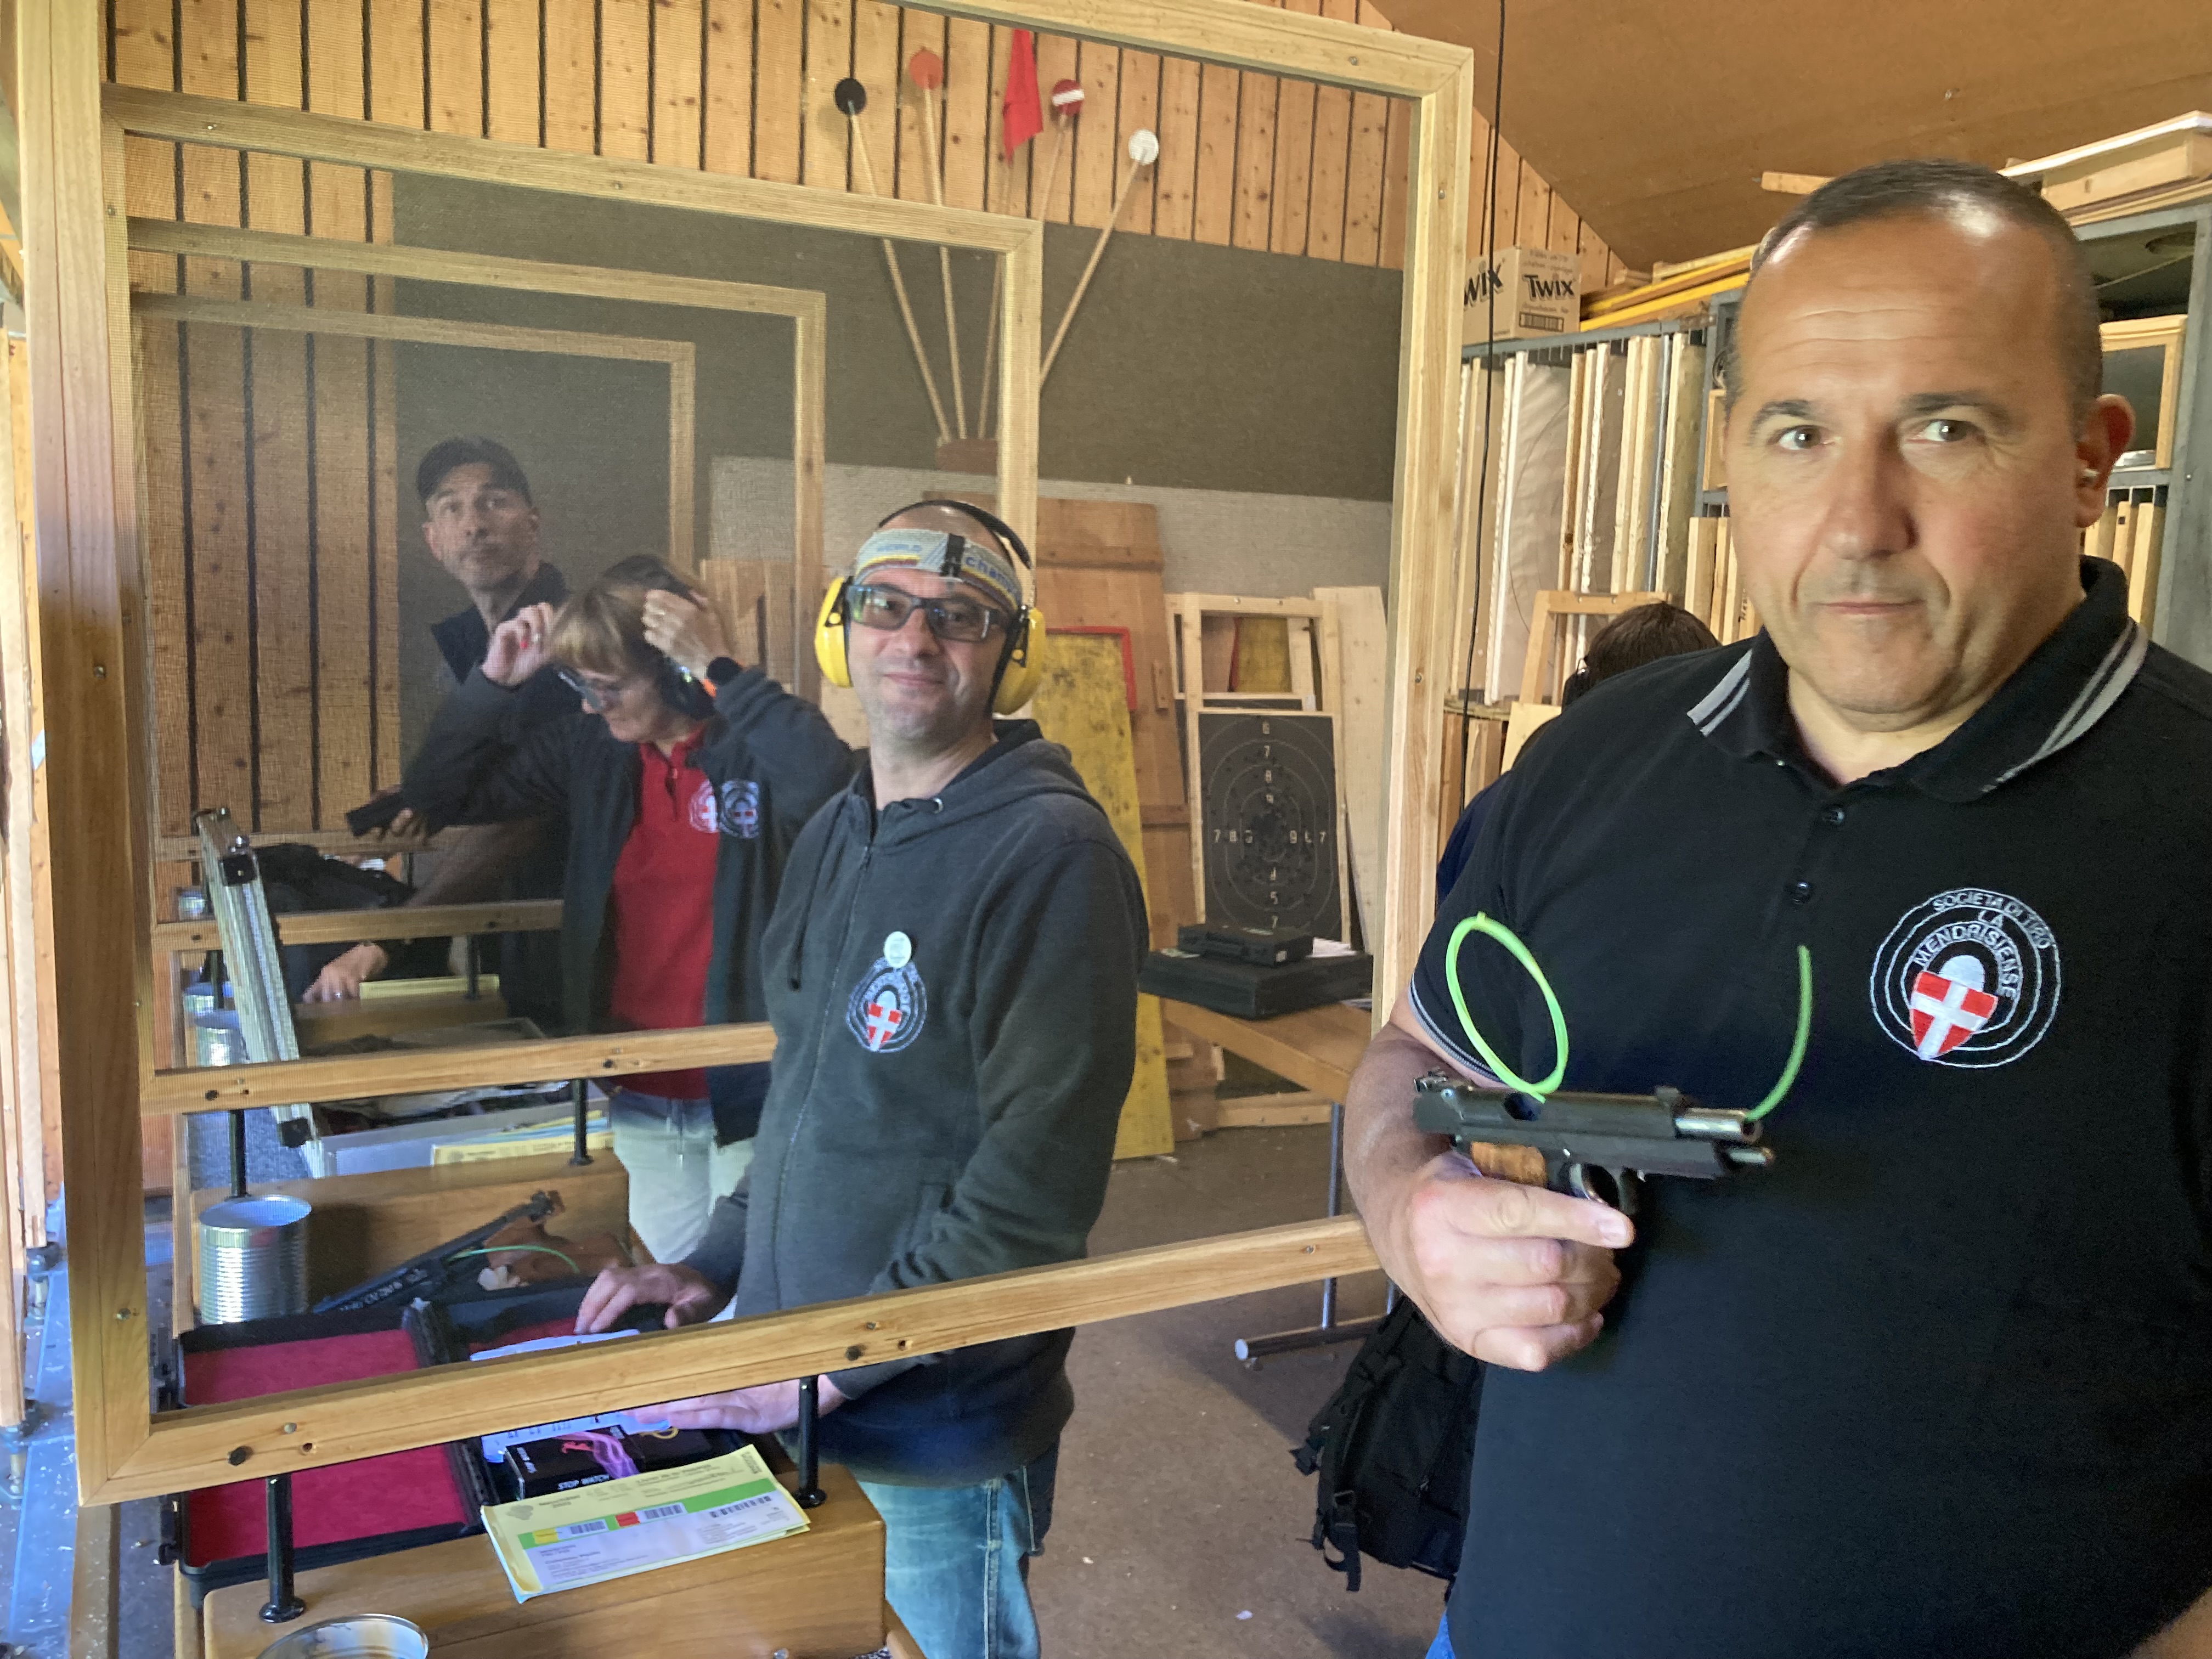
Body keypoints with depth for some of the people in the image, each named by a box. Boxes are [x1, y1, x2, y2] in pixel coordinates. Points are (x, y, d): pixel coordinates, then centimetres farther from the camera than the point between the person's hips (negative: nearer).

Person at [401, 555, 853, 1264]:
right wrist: (495, 682, -2)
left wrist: (720, 670, -31)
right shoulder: (591, 751, 5)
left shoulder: (755, 747, -13)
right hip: (642, 1098, 6)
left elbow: (831, 784, -36)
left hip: (749, 1091, -5)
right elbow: (439, 793, 11)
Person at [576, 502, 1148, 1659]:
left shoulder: (1051, 855, -20)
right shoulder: (835, 835, 8)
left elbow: (1037, 1182, -23)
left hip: (935, 1441, -8)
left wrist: (833, 1367, -19)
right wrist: (719, 1267, 8)